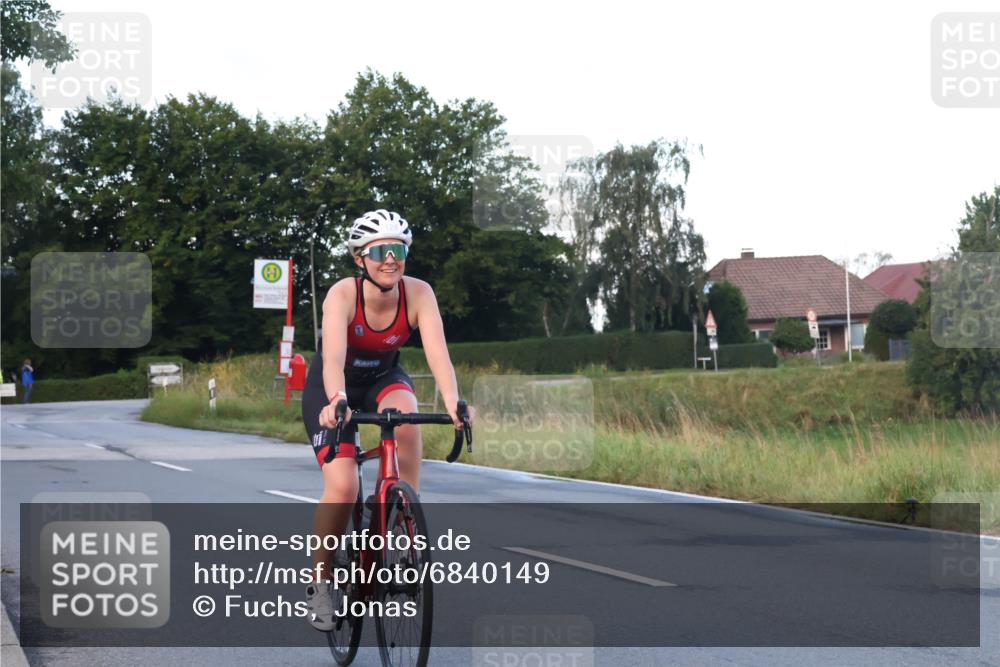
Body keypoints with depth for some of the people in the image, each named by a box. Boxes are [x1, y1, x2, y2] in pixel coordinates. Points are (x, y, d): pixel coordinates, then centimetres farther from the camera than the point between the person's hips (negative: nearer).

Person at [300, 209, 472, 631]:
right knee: (342, 487, -20)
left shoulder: (418, 294, -23)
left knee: (404, 412, -34)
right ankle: (320, 582, 2)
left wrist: (452, 400, -53)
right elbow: (333, 357, -43)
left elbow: (437, 350, -35)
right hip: (333, 387, -2)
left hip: (384, 378, 2)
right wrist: (336, 402, -62)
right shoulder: (343, 295, -29)